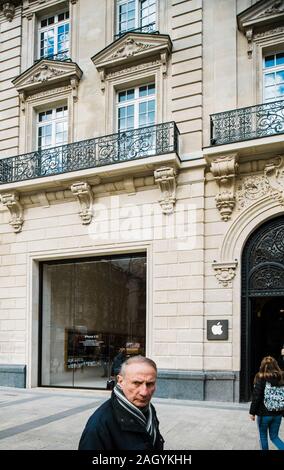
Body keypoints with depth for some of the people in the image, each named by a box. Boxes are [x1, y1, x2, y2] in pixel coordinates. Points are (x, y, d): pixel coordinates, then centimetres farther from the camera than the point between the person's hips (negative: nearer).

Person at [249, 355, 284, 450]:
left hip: (264, 414, -4)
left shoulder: (261, 378, -12)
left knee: (263, 436, 15)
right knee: (274, 436, 15)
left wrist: (252, 412, -4)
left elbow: (256, 397, -13)